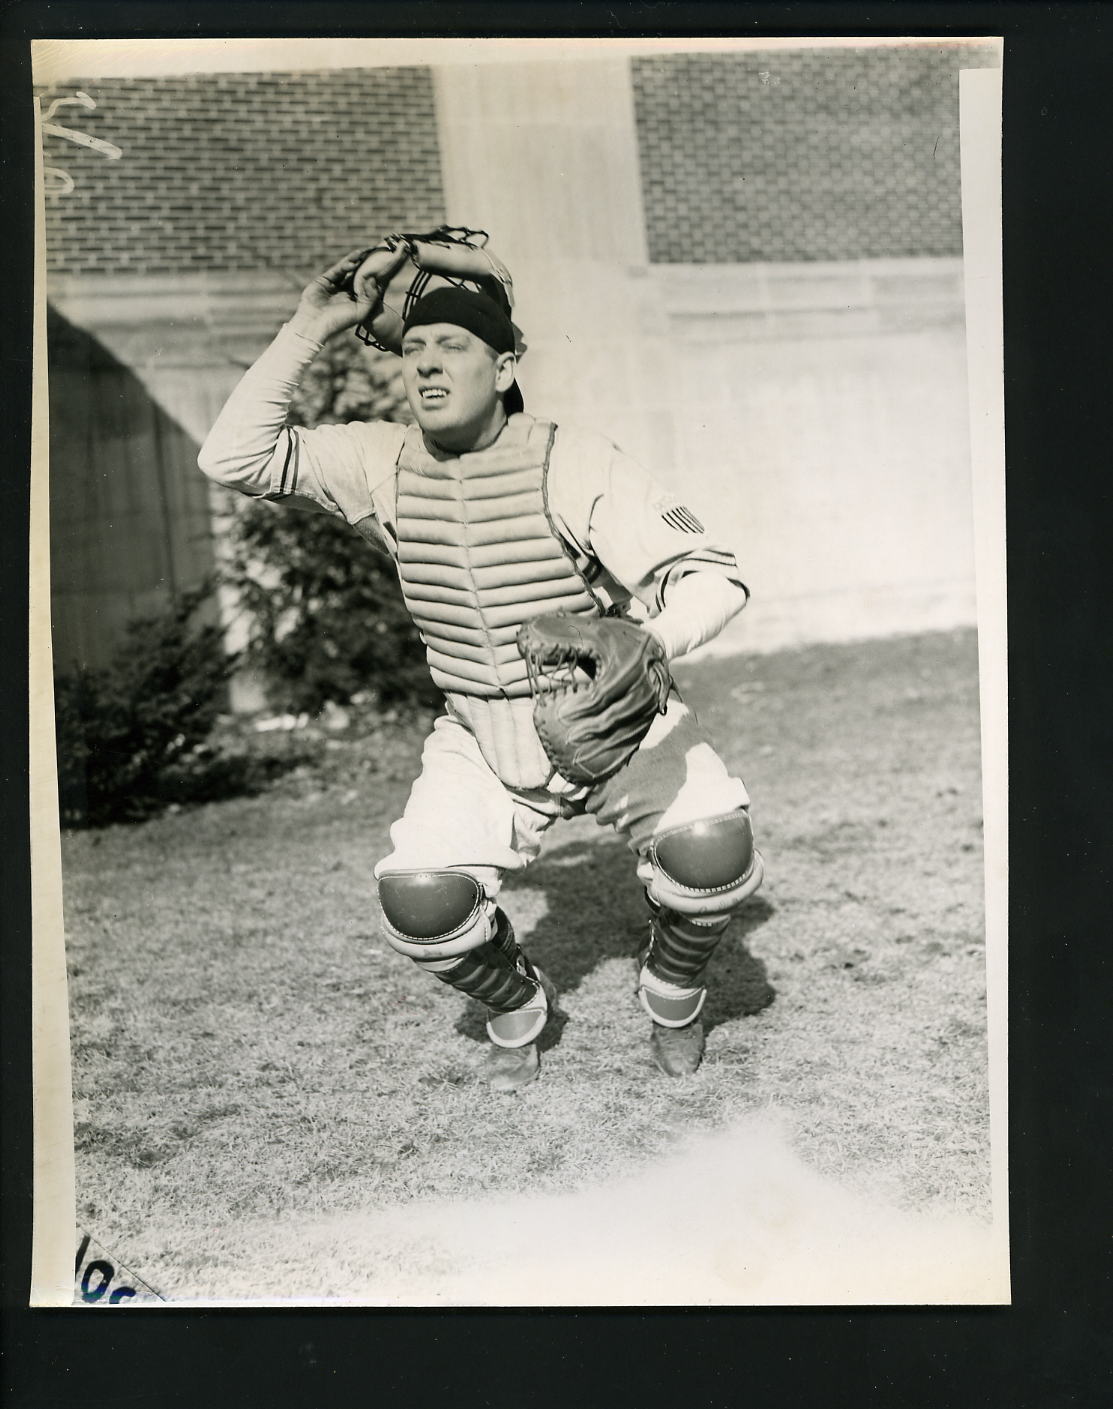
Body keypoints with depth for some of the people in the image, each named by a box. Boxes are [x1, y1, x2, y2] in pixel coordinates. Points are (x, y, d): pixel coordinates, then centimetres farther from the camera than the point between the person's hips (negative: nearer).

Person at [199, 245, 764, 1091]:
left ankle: (672, 990, 8)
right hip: (481, 742, 3)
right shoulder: (384, 467, -5)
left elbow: (715, 577, -21)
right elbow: (235, 457, -10)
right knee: (418, 898, -17)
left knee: (711, 844, -27)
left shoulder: (574, 466, -18)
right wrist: (309, 329, -15)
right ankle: (517, 1003, 17)